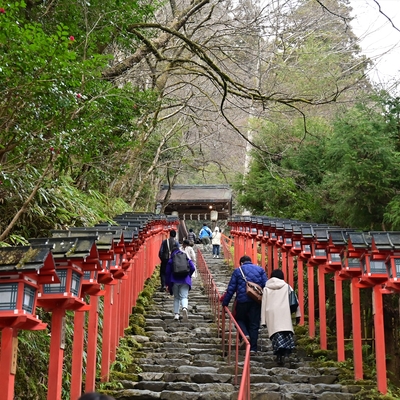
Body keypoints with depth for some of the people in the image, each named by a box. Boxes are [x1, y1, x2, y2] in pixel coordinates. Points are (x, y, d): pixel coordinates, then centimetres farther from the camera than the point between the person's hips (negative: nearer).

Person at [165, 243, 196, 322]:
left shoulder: (170, 260, 3)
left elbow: (167, 272, 2)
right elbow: (193, 268, 2)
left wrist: (167, 284, 7)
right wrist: (188, 276, 18)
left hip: (174, 281, 0)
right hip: (185, 281, 0)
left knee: (176, 298, 13)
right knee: (184, 297, -4)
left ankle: (176, 314, 6)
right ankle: (184, 308, -35)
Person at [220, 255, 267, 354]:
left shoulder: (237, 271, 7)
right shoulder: (260, 269, 11)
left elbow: (231, 288, 4)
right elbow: (265, 286, 3)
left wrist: (225, 302, 10)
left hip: (242, 300, -2)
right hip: (257, 301, 2)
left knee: (240, 319, 17)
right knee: (254, 324, 7)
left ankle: (245, 334, -11)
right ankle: (253, 348, 5)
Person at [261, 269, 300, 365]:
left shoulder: (266, 288, 12)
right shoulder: (286, 286, 12)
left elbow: (264, 304, 8)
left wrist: (263, 320, 8)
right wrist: (297, 314, 11)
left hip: (271, 314, 0)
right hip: (285, 313, 0)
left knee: (276, 333, -4)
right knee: (286, 334, 3)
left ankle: (279, 354, -17)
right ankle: (284, 354, -15)